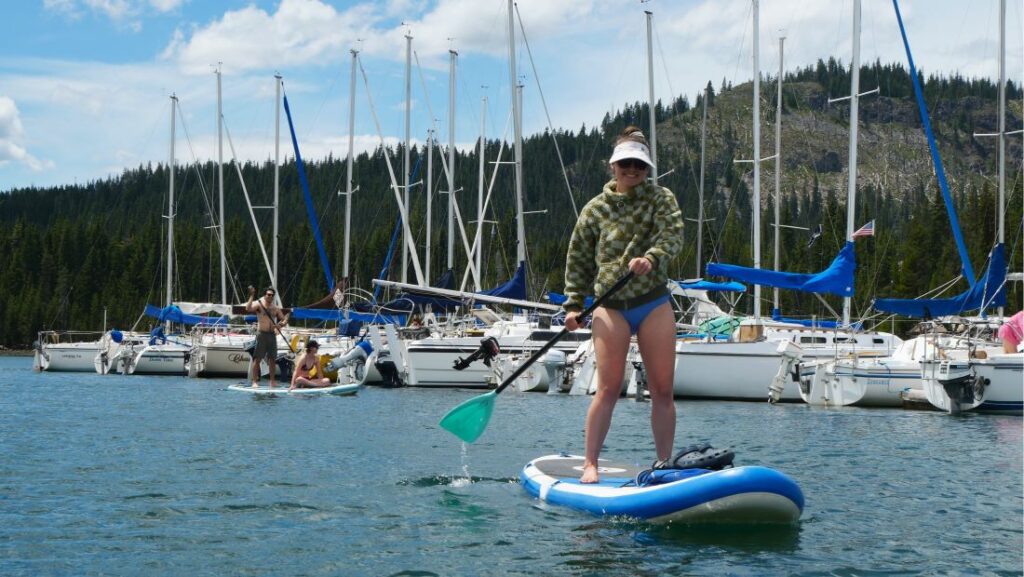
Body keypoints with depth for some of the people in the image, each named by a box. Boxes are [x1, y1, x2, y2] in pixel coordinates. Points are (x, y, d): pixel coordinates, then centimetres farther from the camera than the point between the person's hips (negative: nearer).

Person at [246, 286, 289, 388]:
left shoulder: (276, 308, 12)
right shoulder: (258, 304, -3)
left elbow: (283, 319, 15)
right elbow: (248, 308, -21)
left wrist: (282, 323, -8)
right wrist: (252, 296, -26)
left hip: (272, 334, 5)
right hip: (261, 334, -5)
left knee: (272, 359, 8)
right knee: (257, 358, -6)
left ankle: (273, 382, 15)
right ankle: (255, 381, -6)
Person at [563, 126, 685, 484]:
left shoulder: (661, 199, 5)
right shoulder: (595, 209, 8)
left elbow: (672, 234, -13)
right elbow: (579, 259, 12)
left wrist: (650, 258, -33)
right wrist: (573, 304, 4)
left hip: (654, 304, 1)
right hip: (611, 306, 0)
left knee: (662, 390, 2)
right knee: (608, 389, -6)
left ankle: (664, 464, 11)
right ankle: (590, 464, 0)